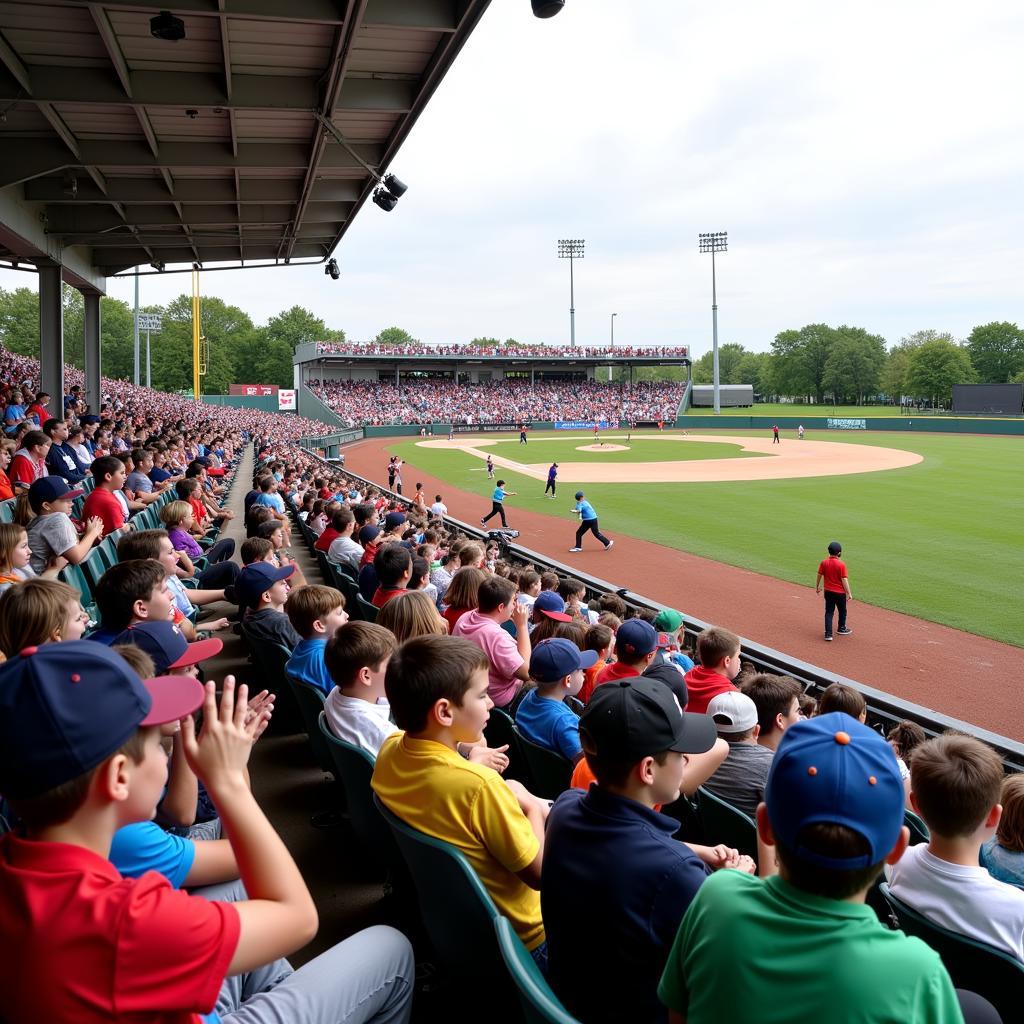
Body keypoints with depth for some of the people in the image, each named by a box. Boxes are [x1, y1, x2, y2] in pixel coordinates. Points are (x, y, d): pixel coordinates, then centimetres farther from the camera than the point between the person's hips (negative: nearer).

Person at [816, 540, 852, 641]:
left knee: (829, 612, 8)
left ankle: (828, 634, 1)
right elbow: (844, 579, -17)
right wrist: (849, 593, -11)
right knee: (842, 611, 20)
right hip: (840, 592, -3)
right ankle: (842, 629, 38)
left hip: (828, 591, 3)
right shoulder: (841, 564, -19)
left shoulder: (823, 562, -7)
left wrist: (817, 586, 19)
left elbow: (819, 575, 2)